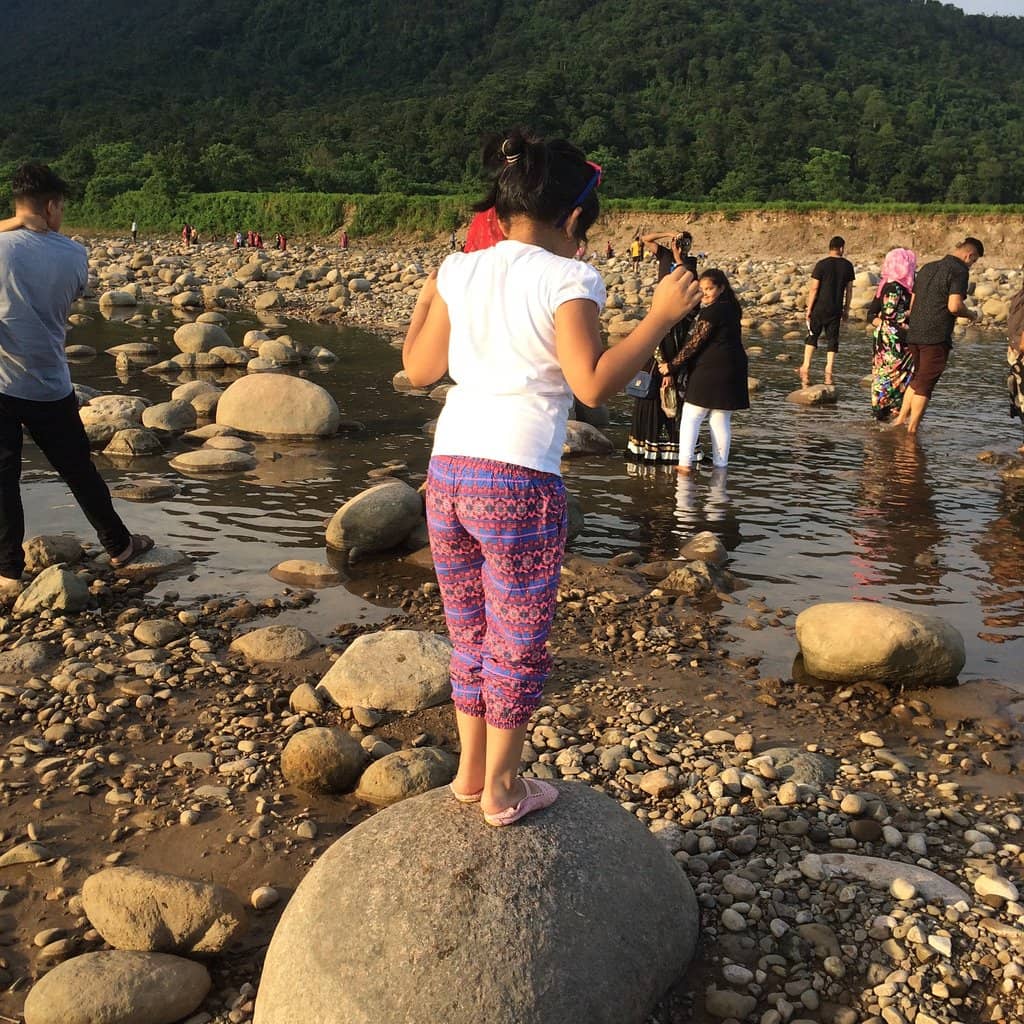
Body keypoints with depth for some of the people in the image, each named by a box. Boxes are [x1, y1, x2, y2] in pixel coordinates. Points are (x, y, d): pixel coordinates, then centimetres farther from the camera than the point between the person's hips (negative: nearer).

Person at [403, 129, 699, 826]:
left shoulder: (461, 271, 6)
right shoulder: (567, 279, -9)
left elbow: (420, 368, 14)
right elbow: (593, 383, -18)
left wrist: (425, 302, 29)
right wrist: (662, 315, -11)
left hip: (448, 471, 6)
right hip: (519, 482, -6)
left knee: (470, 634, 21)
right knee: (520, 643, 12)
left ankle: (471, 772, 35)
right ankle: (502, 789, 26)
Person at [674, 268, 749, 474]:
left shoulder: (711, 312, -13)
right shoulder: (731, 307, 13)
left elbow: (695, 343, -12)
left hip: (710, 370, -9)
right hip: (732, 369, 9)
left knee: (691, 417, -1)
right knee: (721, 420, 11)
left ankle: (684, 462, -6)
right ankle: (720, 464, 13)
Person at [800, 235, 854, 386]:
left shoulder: (821, 265, -9)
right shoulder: (847, 266, 1)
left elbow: (814, 289, -10)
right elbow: (849, 290, 6)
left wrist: (809, 309, -4)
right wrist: (846, 310, 15)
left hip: (819, 307, -2)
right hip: (836, 309, 2)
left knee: (812, 336, 12)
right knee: (832, 339, 7)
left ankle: (805, 368, 8)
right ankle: (829, 371, 6)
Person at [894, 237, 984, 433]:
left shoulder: (927, 268, 17)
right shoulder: (959, 271, -8)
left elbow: (912, 303, 19)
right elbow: (954, 306, -18)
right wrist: (971, 315, 0)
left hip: (914, 334, 7)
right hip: (936, 336, -7)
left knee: (917, 378, 22)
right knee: (925, 384, 0)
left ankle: (901, 419, 22)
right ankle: (911, 430, 2)